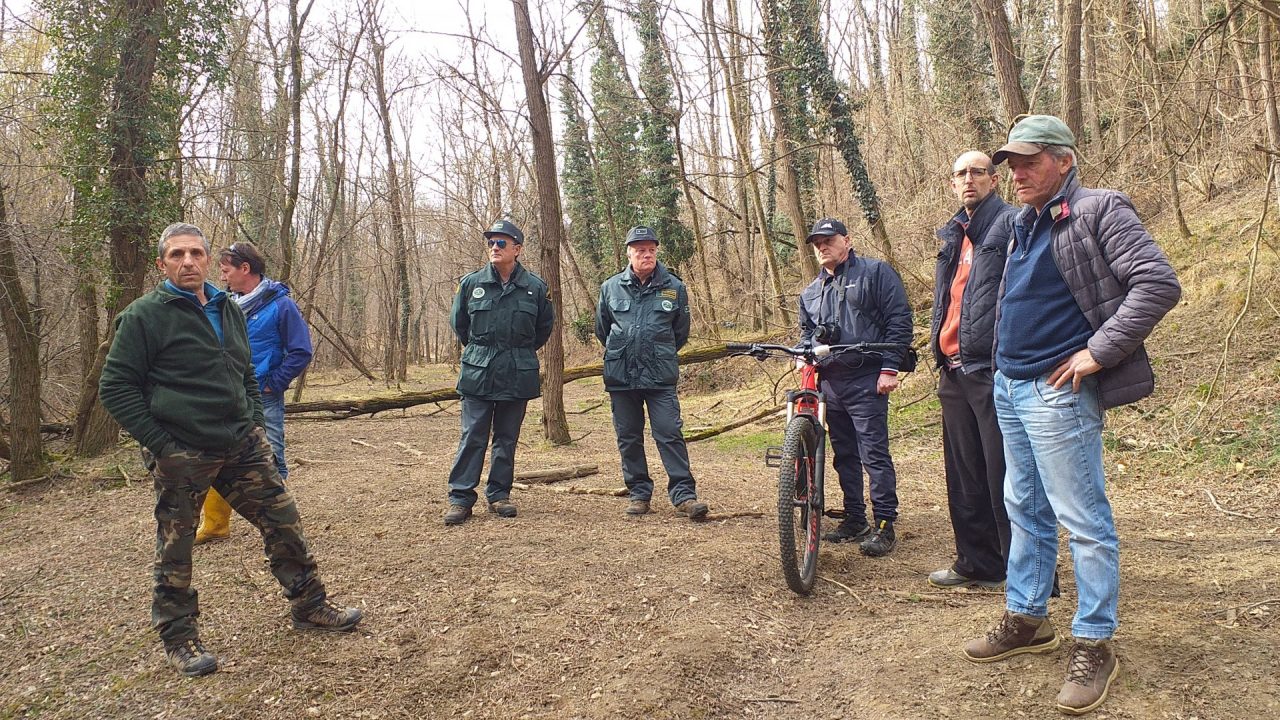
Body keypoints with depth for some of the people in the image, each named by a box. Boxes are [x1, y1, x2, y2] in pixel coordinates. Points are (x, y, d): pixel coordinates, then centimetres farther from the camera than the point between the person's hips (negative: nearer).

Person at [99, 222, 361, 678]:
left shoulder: (229, 311, 12)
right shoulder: (144, 316, -7)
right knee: (175, 550, 6)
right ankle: (178, 638, 23)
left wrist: (255, 425, 11)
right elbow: (116, 389, -9)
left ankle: (310, 606, 21)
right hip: (181, 454, -5)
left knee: (283, 519, 7)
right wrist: (161, 445, -14)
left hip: (242, 445, 6)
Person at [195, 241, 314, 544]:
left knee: (272, 463, 2)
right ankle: (215, 525, 21)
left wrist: (273, 384, -10)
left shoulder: (281, 304, -10)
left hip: (264, 400, -6)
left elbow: (301, 352, -10)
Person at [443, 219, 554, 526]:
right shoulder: (471, 283, 1)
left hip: (518, 376, 1)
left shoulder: (535, 287, 0)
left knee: (507, 438, 9)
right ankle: (460, 497, 5)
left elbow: (545, 326, 15)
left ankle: (499, 494, 20)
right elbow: (459, 323, 16)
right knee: (472, 437, -1)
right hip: (478, 374, 0)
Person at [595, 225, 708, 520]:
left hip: (661, 377, -2)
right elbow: (602, 330, 18)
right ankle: (639, 492, 20)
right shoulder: (610, 288, 4)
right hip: (620, 377, 2)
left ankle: (684, 494, -3)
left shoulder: (674, 288, 2)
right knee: (628, 438, 8)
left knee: (670, 434, -7)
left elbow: (680, 332, 14)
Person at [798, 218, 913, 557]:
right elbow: (806, 333, 29)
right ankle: (855, 519, 21)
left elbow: (899, 320, -5)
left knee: (874, 453, -8)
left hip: (866, 382, -7)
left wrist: (889, 367, -12)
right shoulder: (811, 293, 19)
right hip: (830, 382, 7)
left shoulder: (876, 273, 1)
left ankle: (885, 526, -1)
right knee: (844, 454, 12)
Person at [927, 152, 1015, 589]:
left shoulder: (1013, 224, -4)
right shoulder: (952, 235, 20)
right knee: (964, 476, 13)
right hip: (955, 369, 8)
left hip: (994, 368, -8)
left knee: (1004, 476, -4)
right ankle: (977, 564, 25)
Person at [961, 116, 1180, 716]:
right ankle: (1026, 619, 30)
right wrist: (1004, 366, 15)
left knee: (1082, 520, -1)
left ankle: (1094, 643, 11)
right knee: (1024, 508, 16)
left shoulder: (1098, 211, -9)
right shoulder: (1024, 223, 15)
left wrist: (1097, 353, -19)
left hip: (1056, 392, -9)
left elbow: (1159, 283, -18)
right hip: (1009, 386, 9)